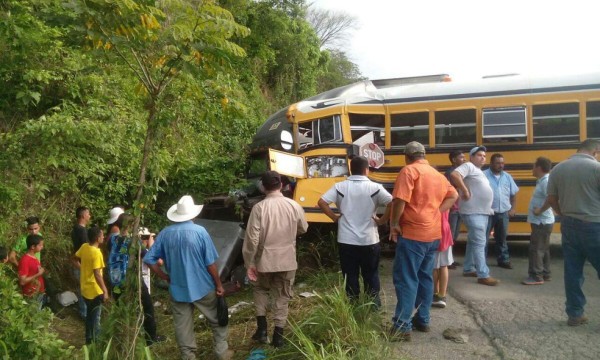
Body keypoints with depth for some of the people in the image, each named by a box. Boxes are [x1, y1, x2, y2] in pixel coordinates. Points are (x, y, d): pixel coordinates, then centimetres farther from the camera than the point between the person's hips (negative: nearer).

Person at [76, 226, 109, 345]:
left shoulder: (84, 247, -2)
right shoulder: (96, 252, -25)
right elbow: (97, 274, -27)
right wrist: (105, 291, -23)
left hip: (85, 289, 8)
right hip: (95, 290, -8)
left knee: (89, 315, 22)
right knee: (95, 318, 6)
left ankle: (88, 340, 34)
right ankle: (94, 342, 15)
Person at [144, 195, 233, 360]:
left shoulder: (165, 233, -4)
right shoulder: (200, 231, -14)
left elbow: (149, 259, -2)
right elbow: (210, 263, -12)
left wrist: (166, 277, 7)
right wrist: (218, 285, -2)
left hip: (177, 289, 3)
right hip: (203, 287, -2)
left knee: (183, 327, 13)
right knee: (217, 320, 17)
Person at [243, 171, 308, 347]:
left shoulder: (259, 207, -13)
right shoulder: (294, 205, -6)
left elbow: (252, 238, -14)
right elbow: (303, 229, 9)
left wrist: (249, 263, -5)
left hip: (265, 260, -1)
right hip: (287, 260, 1)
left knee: (261, 289, 24)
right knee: (282, 296, 15)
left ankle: (262, 328, 19)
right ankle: (278, 335, 19)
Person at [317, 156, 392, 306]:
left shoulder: (340, 186, -2)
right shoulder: (375, 187, -6)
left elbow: (322, 202, -9)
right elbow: (392, 204, -17)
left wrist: (335, 217, 2)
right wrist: (382, 220, -5)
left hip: (346, 240, 1)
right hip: (369, 240, -1)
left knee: (350, 276, 11)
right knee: (371, 276, 14)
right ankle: (373, 306, 21)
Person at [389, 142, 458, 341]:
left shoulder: (409, 170, -10)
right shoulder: (437, 174, 14)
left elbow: (400, 199, -22)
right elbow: (453, 196, 20)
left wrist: (394, 223, -12)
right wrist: (436, 212, 11)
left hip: (412, 234, -8)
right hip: (433, 234, 8)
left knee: (406, 279, -6)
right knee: (425, 277, 16)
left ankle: (402, 326, -5)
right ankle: (423, 319, 24)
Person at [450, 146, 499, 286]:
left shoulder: (478, 171, 21)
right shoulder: (469, 166, -9)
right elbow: (454, 175, -27)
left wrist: (488, 208, 13)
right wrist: (465, 191, -24)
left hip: (483, 212, 10)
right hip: (473, 213, -10)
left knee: (473, 242, 16)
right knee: (479, 243, -9)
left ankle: (468, 269, 26)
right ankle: (483, 275, -6)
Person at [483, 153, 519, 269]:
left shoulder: (507, 177, 9)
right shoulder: (484, 175, -7)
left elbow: (513, 194, 16)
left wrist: (513, 209, 9)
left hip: (503, 213, 5)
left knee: (501, 238, 15)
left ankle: (503, 260, 26)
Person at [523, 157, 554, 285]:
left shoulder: (546, 181, -18)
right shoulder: (542, 181, 13)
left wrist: (541, 210, -23)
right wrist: (538, 209, 10)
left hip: (541, 222, -10)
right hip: (541, 221, 10)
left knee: (536, 249, -7)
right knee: (543, 248, 15)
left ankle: (536, 276, -2)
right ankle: (545, 274, 23)